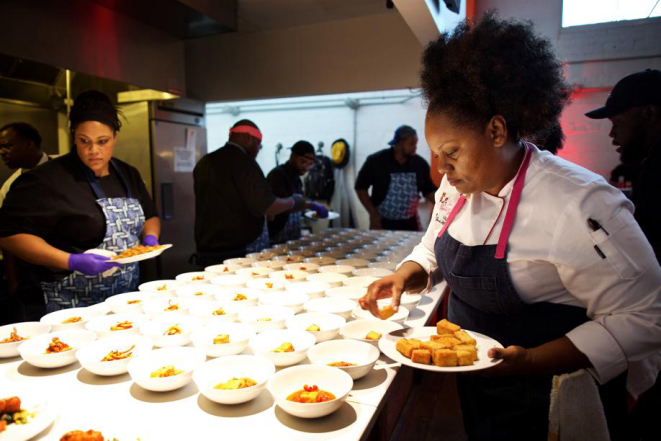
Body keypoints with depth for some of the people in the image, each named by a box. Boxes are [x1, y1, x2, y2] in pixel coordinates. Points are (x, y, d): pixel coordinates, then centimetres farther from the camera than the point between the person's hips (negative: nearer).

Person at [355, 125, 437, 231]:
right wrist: (373, 214, -12)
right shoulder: (376, 161, -11)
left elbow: (429, 190, 7)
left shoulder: (420, 163, -1)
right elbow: (360, 187, -6)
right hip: (382, 223, -3)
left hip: (410, 223, 4)